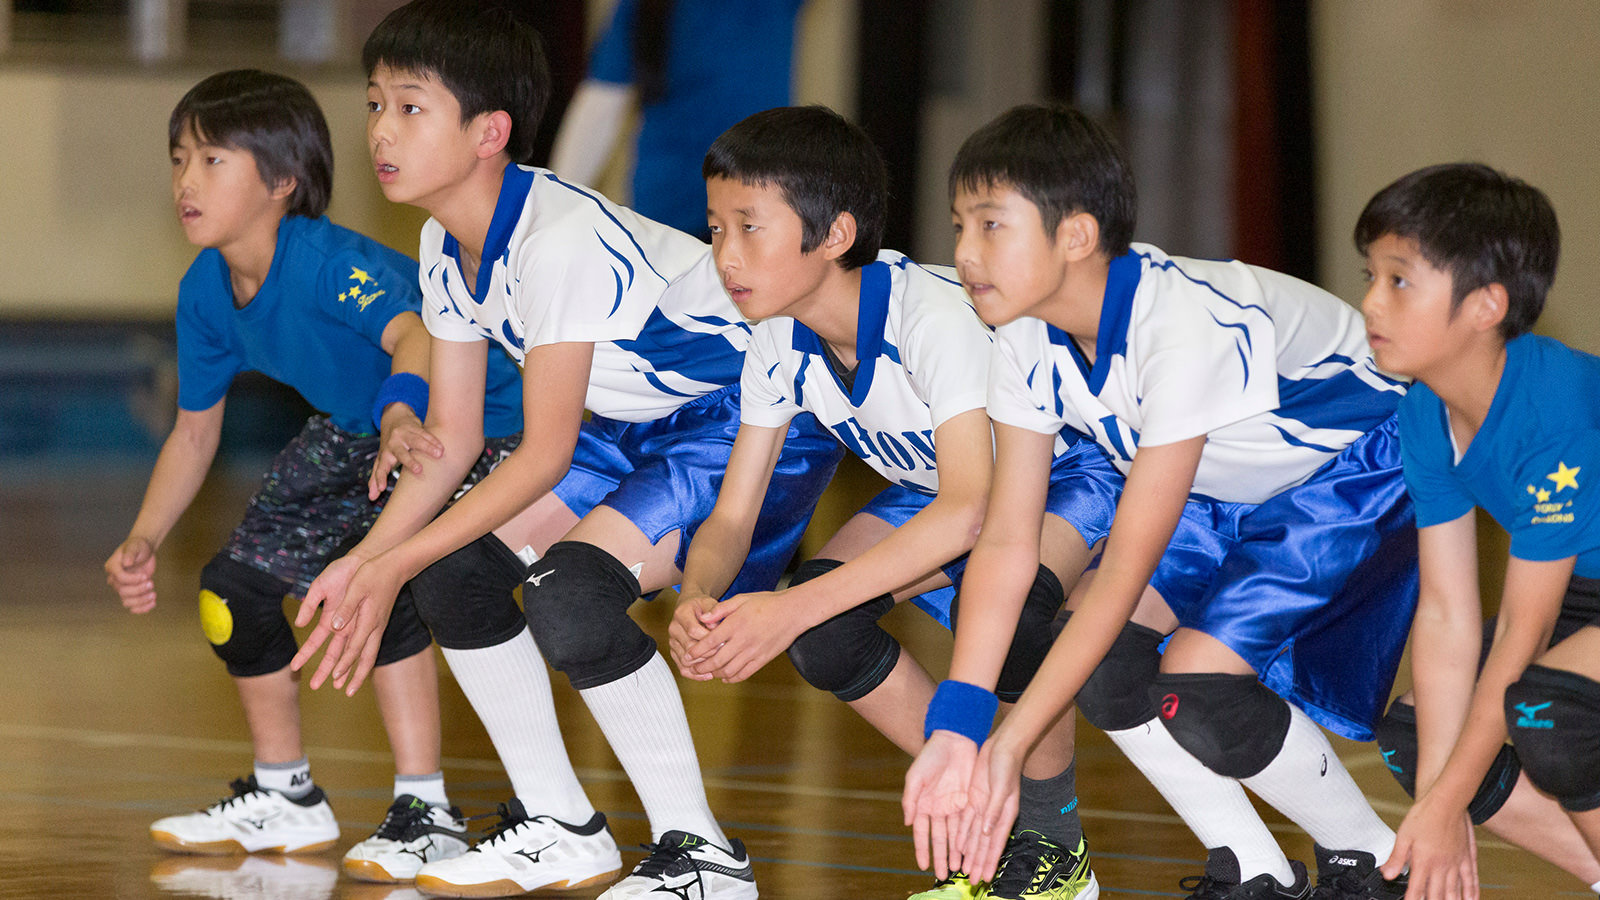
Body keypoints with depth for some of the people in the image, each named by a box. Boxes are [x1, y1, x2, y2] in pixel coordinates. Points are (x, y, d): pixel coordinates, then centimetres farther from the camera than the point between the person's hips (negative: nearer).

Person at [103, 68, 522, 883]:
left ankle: (425, 812, -20)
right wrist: (143, 541, -6)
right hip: (353, 434, 9)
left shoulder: (331, 264, -33)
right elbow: (194, 430, 5)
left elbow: (413, 337, -53)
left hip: (466, 425, -9)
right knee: (232, 588, 4)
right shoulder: (204, 292, -8)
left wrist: (401, 415, -74)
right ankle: (285, 799, 25)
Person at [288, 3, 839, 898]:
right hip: (639, 428, 10)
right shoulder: (449, 247, -1)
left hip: (755, 421, -10)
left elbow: (546, 453, -27)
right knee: (457, 564, -1)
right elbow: (452, 437, 4)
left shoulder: (561, 239, -30)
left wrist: (397, 562, -27)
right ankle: (559, 828, 13)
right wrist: (366, 562, -10)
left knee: (568, 589, -28)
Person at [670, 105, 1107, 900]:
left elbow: (968, 511, -45)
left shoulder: (934, 317, -36)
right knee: (822, 631, -20)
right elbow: (730, 518, -10)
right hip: (934, 494, 7)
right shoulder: (780, 347, -14)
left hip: (1068, 476, -7)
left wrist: (793, 609, -51)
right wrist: (696, 604, -36)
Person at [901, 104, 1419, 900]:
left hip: (1359, 470, -8)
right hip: (1228, 495, 8)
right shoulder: (1030, 341, -12)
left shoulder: (1184, 323, -36)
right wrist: (954, 733, -21)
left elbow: (1129, 563, -36)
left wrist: (1008, 746, -36)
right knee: (1095, 648, -11)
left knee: (1196, 684, -24)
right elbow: (1006, 542, -11)